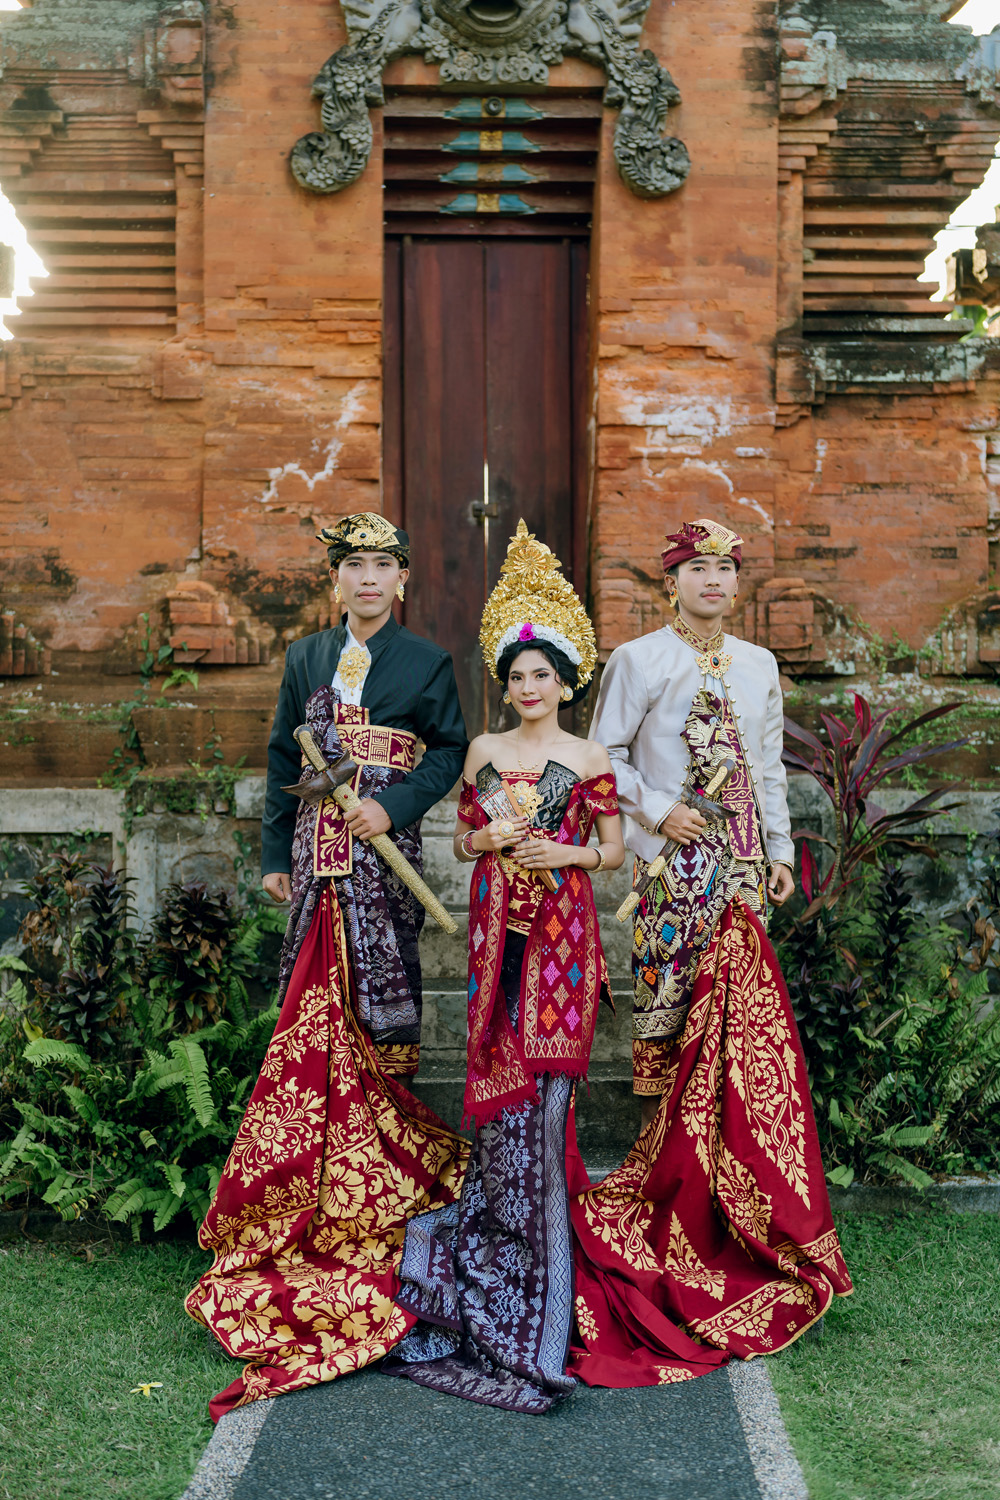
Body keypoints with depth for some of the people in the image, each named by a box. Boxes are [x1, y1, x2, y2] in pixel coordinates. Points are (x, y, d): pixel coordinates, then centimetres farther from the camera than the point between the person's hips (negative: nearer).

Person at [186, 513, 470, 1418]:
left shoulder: (426, 663, 3)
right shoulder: (306, 658, 13)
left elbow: (451, 749, 2)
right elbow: (284, 758, 14)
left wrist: (395, 805, -13)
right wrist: (276, 852, 11)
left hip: (385, 853, -3)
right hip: (320, 857, 3)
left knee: (369, 1016, 1)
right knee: (327, 1016, 3)